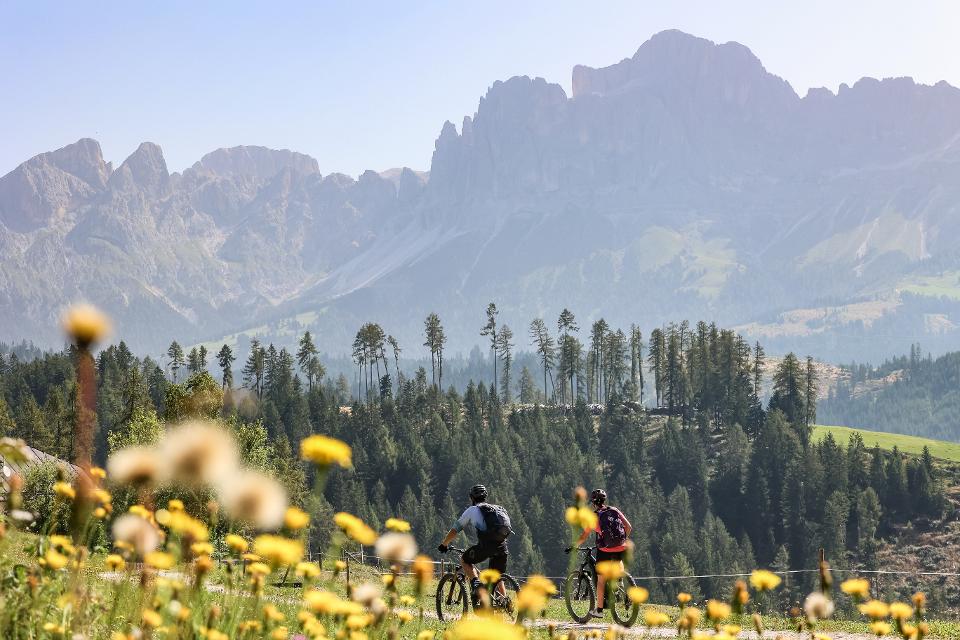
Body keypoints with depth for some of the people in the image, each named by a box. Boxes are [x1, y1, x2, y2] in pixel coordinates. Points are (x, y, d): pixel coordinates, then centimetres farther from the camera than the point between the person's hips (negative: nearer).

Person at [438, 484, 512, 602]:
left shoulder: (471, 510, 16)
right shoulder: (498, 509, 30)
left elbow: (454, 531, 19)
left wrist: (444, 544, 34)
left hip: (486, 544, -5)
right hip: (502, 546, 5)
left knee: (464, 560, 18)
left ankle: (476, 583, -4)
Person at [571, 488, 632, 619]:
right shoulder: (615, 511, 8)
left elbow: (584, 537, -1)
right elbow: (629, 527, 7)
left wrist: (574, 547, 14)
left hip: (605, 550, -3)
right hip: (621, 548, 3)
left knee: (601, 580, 8)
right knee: (618, 560, 39)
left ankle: (599, 610, 10)